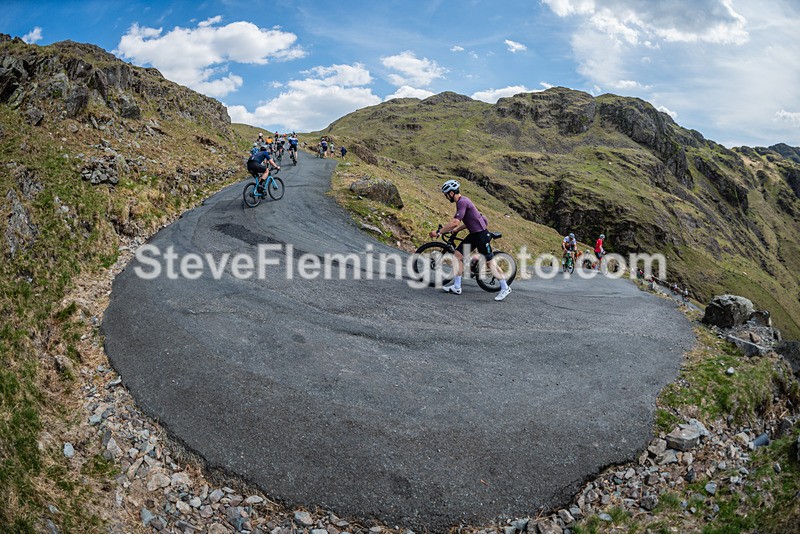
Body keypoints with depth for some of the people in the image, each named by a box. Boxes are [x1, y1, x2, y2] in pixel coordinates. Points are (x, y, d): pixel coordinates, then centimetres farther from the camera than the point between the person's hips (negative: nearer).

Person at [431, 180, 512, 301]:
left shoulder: (462, 202, -19)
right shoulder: (461, 201, 13)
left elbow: (455, 222, -27)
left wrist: (438, 232, -21)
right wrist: (455, 230, 16)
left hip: (481, 234, -10)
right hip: (474, 234, 10)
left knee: (489, 262, -2)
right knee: (457, 255, 4)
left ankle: (505, 288, 10)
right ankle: (456, 287, 8)